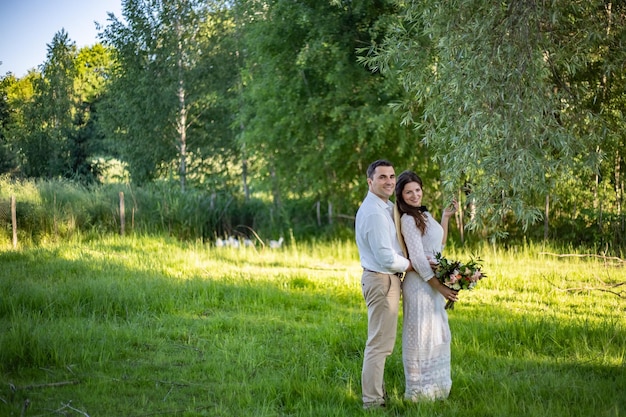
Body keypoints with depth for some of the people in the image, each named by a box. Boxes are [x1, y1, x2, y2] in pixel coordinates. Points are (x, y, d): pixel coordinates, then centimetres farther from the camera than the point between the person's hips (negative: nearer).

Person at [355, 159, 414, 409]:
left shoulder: (386, 208, 13)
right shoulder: (374, 213, -20)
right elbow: (386, 258, -22)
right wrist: (412, 265, -7)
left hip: (382, 279, 11)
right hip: (382, 281, -11)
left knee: (380, 342, 19)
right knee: (380, 344, -5)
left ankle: (376, 392, 30)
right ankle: (372, 401, 0)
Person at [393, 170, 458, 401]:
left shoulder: (424, 214, 11)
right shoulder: (408, 220, -15)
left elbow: (439, 246, 19)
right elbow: (418, 259, -20)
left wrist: (446, 218, 13)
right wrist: (439, 286, -21)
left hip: (434, 282, 9)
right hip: (420, 284, -9)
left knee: (437, 335, 16)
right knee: (421, 335, 0)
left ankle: (435, 387, 28)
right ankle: (420, 390, 11)